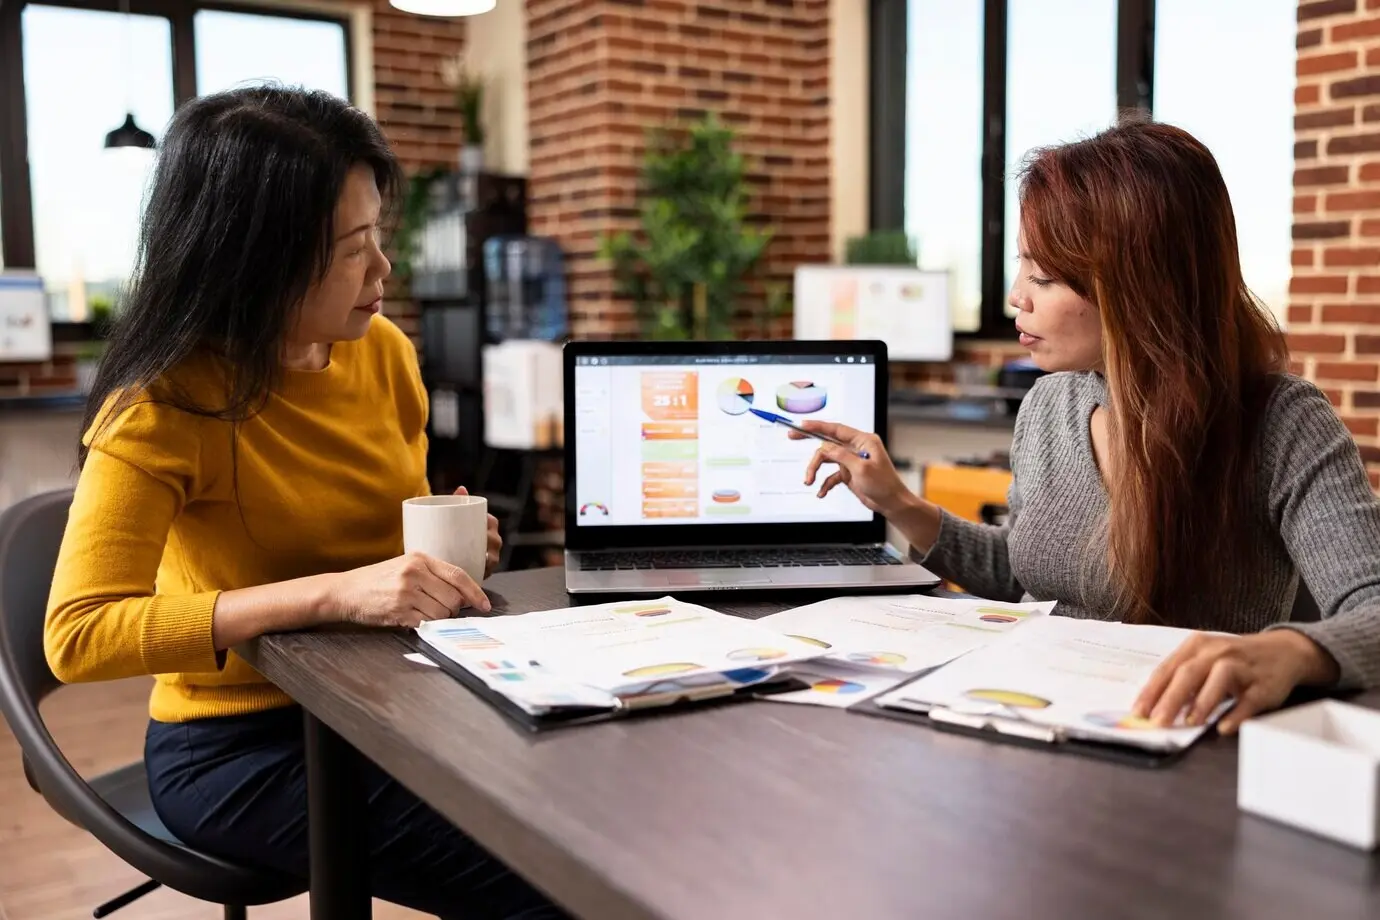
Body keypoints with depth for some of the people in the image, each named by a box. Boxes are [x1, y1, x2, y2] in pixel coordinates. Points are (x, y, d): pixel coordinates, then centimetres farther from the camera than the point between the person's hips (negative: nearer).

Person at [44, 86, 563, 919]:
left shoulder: (385, 352, -1)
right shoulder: (165, 408, -17)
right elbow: (79, 635, -26)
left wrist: (445, 551, -7)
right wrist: (333, 593, -33)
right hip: (241, 742, -5)